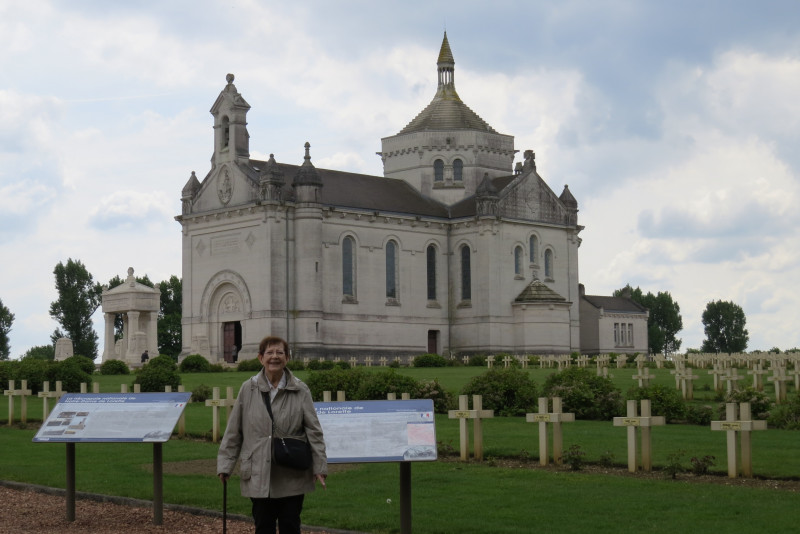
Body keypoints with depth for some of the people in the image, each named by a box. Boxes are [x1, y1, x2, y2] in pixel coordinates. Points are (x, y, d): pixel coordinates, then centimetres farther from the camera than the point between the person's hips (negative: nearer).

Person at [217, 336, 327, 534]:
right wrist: (225, 464, 2)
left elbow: (314, 431, -1)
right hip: (259, 475, 1)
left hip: (292, 478, 0)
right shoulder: (248, 389, 1)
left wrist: (320, 466, -6)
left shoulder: (301, 391, -1)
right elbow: (233, 431, 4)